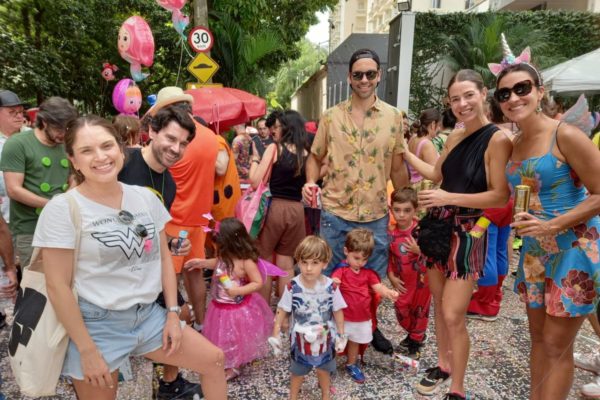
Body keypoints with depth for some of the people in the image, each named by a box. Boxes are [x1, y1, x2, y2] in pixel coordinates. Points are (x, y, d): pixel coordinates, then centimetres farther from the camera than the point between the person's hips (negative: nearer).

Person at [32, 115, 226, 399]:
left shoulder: (146, 197, 0)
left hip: (149, 315, 5)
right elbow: (57, 286, -13)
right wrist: (87, 350, -13)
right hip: (96, 323, -4)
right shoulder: (62, 208, -13)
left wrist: (172, 313, 2)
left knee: (214, 360, 10)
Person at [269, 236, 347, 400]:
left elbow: (338, 312, -7)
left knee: (323, 369, 25)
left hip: (324, 338, 1)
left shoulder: (331, 287, -20)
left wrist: (341, 335, -1)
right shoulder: (293, 287, -22)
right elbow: (282, 311, -10)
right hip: (300, 338, -1)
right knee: (297, 371, 21)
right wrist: (275, 334, -7)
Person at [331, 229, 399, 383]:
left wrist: (388, 292, -29)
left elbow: (378, 286, -7)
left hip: (362, 317, 5)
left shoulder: (368, 272, 1)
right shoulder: (341, 270, -16)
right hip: (343, 317, -5)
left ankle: (351, 365, 45)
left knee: (355, 341, 24)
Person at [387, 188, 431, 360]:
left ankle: (416, 341, 35)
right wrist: (391, 277, -7)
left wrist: (419, 250, -30)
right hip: (402, 281, 3)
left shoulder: (421, 229, -19)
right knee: (401, 308, 10)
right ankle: (413, 333, 40)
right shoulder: (390, 233, -9)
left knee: (420, 309, 13)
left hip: (422, 277, -3)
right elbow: (388, 257, 0)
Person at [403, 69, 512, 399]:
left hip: (467, 233, -7)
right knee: (438, 304, 16)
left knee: (453, 316, -5)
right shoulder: (455, 137, 8)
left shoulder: (498, 140, -13)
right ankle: (443, 364, 36)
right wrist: (403, 151, 18)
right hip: (438, 227, 7)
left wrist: (449, 198, -22)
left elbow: (501, 197, -17)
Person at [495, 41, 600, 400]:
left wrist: (552, 225, -24)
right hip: (534, 251, 7)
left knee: (556, 345, 3)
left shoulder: (566, 135, -16)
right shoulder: (513, 144, 5)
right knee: (538, 337, 17)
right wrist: (523, 222, 1)